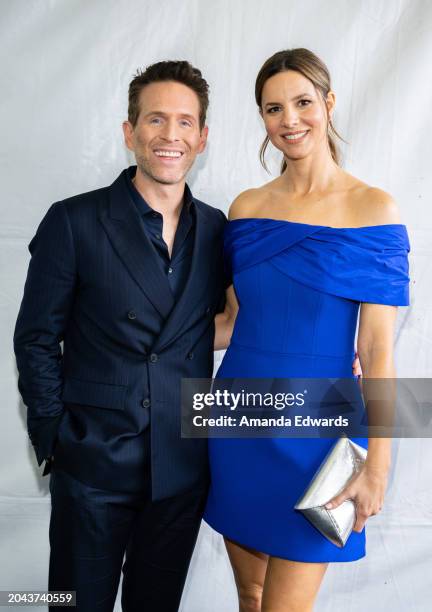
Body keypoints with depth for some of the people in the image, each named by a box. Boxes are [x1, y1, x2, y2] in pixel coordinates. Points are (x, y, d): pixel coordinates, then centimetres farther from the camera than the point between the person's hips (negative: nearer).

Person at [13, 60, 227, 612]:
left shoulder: (216, 229, 2)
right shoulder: (73, 222, -9)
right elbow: (36, 340, -5)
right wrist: (53, 439, -7)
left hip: (183, 469, 3)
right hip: (93, 464, -3)